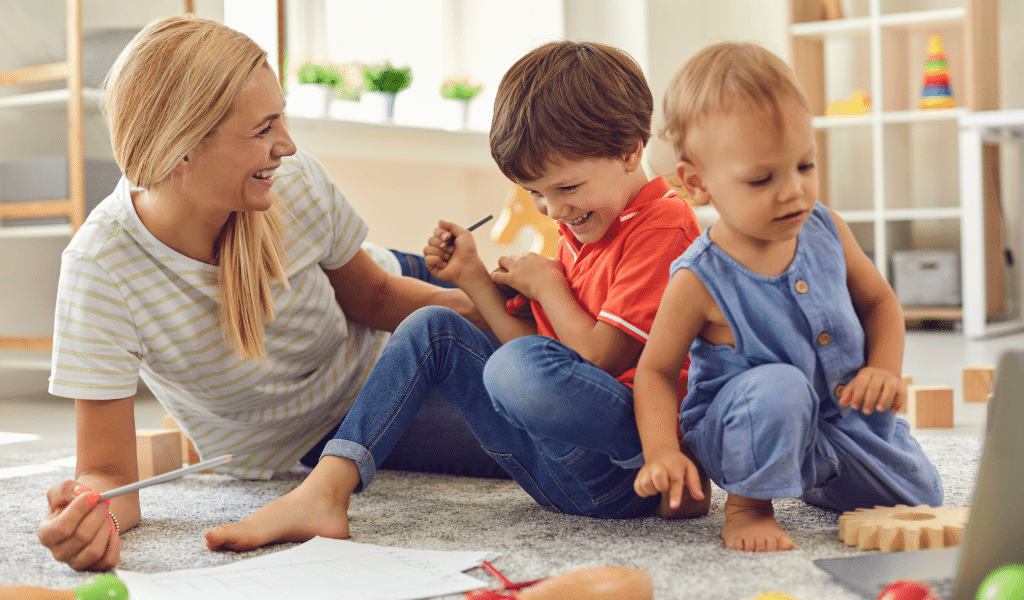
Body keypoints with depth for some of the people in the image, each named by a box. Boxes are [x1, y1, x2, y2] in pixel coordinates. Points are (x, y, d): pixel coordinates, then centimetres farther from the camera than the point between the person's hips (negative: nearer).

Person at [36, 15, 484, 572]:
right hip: (306, 441, -3)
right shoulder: (101, 270, -38)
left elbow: (373, 296, -9)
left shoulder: (296, 182, -30)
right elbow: (110, 472, -35)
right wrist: (91, 515, -59)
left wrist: (477, 301, -26)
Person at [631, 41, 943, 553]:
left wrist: (885, 368, -10)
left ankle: (807, 480, 35)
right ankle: (747, 505, -12)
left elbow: (879, 301, 8)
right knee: (778, 386, -38)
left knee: (921, 497, 10)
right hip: (745, 432, -6)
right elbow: (655, 369, -13)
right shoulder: (699, 279, -23)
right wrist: (660, 451, -29)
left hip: (845, 418, 6)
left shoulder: (826, 231, -8)